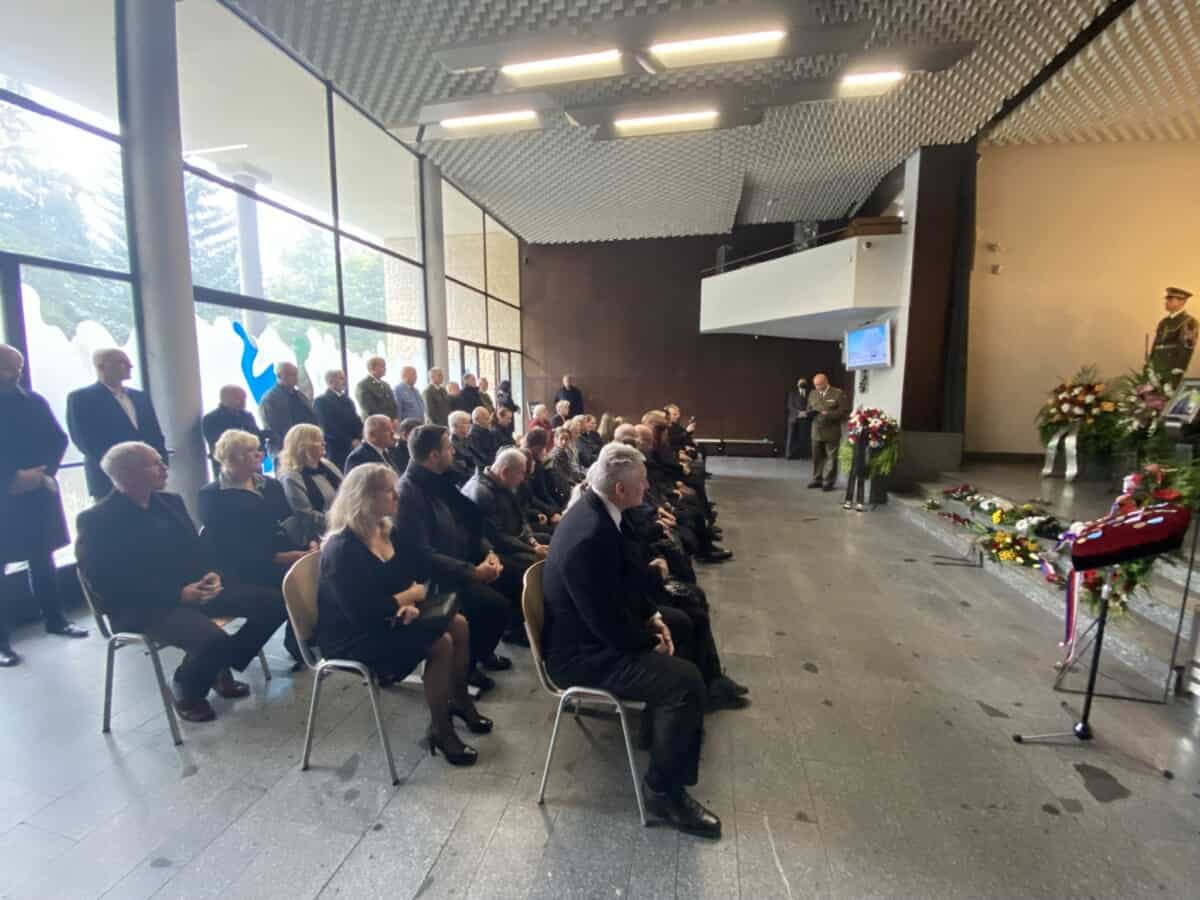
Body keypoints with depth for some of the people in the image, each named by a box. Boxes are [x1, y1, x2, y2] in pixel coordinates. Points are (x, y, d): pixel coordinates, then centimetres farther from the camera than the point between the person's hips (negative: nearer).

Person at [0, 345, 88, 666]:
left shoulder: (35, 401, 6)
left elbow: (59, 439, 4)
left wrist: (41, 473, -10)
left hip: (38, 492, 3)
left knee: (42, 560, 14)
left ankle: (55, 619, 25)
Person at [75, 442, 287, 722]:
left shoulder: (170, 501, 11)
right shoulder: (96, 520, -9)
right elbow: (108, 585, -14)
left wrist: (210, 574, -5)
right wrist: (178, 594, -22)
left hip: (195, 587, 7)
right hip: (144, 607, -7)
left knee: (275, 601, -9)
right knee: (212, 639, -33)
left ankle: (224, 666, 11)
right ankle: (186, 692, 2)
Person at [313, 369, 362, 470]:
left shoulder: (348, 400, 19)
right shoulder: (320, 401, -3)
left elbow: (356, 421, 14)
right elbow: (328, 428, -12)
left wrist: (357, 439, -5)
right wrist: (350, 441, -13)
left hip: (353, 449, 6)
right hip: (334, 451, -6)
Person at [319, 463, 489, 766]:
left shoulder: (383, 530, 2)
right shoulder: (342, 548, -25)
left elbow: (402, 579, 11)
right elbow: (362, 612, -29)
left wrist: (408, 604, -12)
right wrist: (410, 596, -17)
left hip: (384, 619, 9)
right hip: (352, 636, -9)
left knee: (459, 624, -2)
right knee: (440, 644, -23)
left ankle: (459, 701, 17)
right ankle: (440, 732, -4)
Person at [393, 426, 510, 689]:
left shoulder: (438, 482, 6)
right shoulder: (408, 493, -22)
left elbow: (466, 525, 12)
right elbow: (422, 556, -27)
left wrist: (488, 553, -4)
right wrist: (472, 572, -26)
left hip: (460, 566, 9)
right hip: (434, 578, -9)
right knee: (495, 604, -20)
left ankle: (482, 650, 18)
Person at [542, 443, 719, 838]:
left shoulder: (596, 509, -2)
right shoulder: (589, 536, -33)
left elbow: (626, 576, 12)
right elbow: (609, 625, -28)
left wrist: (652, 616, 2)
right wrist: (651, 640, -10)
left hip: (597, 627, 10)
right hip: (584, 652, -10)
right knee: (686, 682, -18)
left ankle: (666, 726, 36)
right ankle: (664, 789, 4)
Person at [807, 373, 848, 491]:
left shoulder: (838, 393, -6)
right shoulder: (813, 394, 10)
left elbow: (845, 412, -10)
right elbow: (809, 409, 19)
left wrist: (829, 414, -20)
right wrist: (811, 413, -4)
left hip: (831, 432, -5)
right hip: (816, 431, 5)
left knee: (831, 457, 3)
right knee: (817, 457, 10)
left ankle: (829, 481, 10)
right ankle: (817, 479, 21)